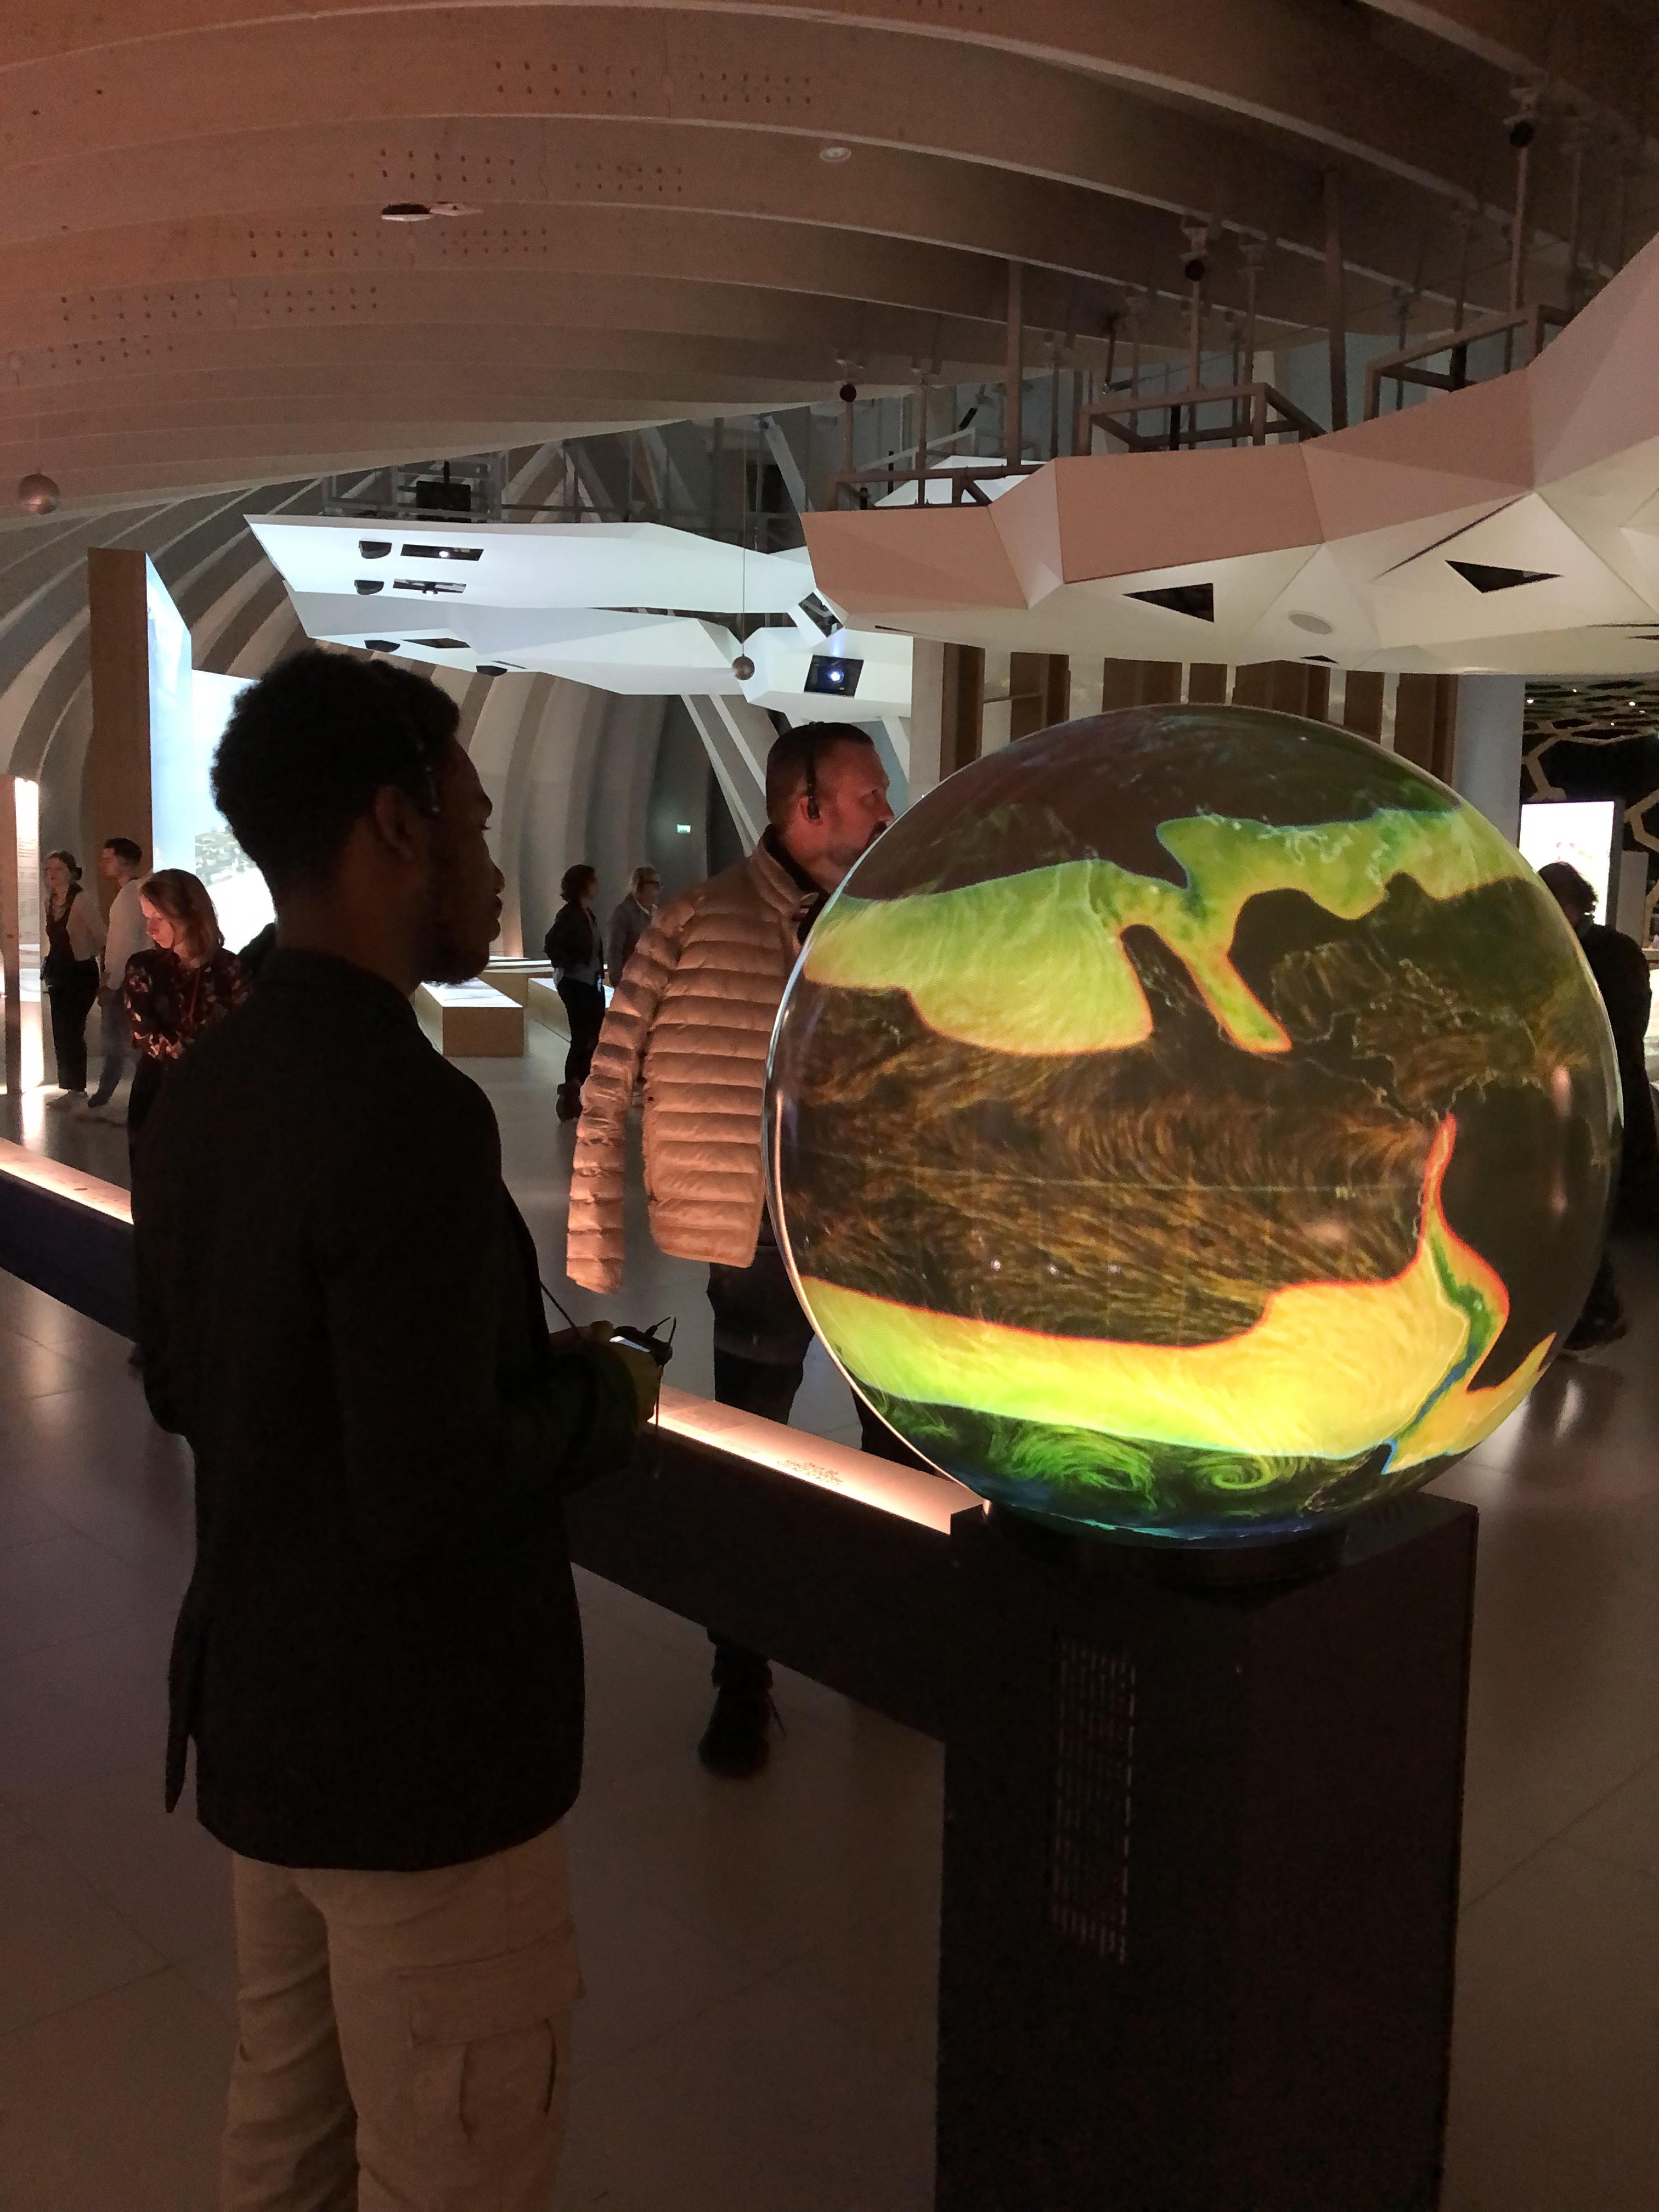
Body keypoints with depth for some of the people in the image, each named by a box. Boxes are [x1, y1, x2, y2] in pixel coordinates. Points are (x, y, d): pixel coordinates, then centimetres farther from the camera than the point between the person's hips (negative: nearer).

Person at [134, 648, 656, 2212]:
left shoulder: (202, 1089, 2)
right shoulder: (408, 1110, -26)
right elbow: (434, 1501, -28)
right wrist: (596, 1397, -9)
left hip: (256, 1710, 8)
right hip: (419, 1746, -8)